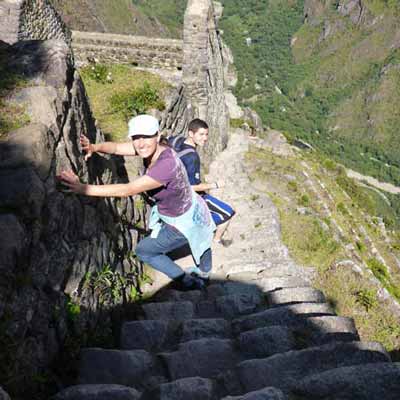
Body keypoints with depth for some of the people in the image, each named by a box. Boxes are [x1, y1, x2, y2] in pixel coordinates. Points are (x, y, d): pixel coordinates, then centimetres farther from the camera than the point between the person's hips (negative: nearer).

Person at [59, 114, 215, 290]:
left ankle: (189, 283, 20)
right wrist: (94, 147, -37)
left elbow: (127, 190, -41)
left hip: (185, 222, -8)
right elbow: (116, 147, -15)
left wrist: (84, 188, -43)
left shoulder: (166, 165, -39)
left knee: (143, 251, 9)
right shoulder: (150, 148, -16)